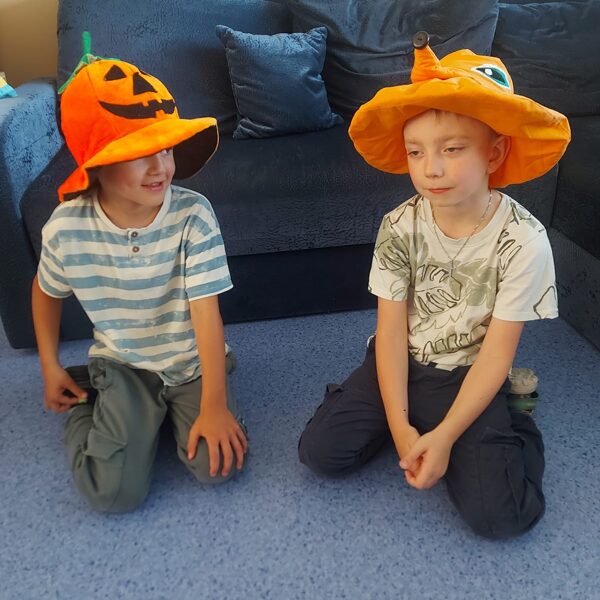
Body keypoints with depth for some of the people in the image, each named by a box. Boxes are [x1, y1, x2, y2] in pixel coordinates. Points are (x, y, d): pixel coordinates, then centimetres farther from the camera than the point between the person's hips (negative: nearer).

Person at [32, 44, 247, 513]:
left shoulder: (193, 215, -23)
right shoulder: (66, 227, -17)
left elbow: (206, 313, -23)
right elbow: (46, 291, 6)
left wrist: (213, 406, -23)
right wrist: (50, 368, 7)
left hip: (191, 360, 0)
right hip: (122, 365, 1)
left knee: (217, 465, -15)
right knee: (115, 494, -11)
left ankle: (177, 404, 16)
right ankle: (82, 407, 19)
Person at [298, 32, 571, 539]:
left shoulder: (523, 240, -19)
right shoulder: (400, 227, -12)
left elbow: (497, 351, -16)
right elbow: (391, 329, -10)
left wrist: (445, 436, -20)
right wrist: (399, 426, -15)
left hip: (467, 377, -2)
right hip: (399, 364, 3)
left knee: (498, 514, -16)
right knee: (320, 451, -9)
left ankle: (514, 433, 15)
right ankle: (397, 415, 14)